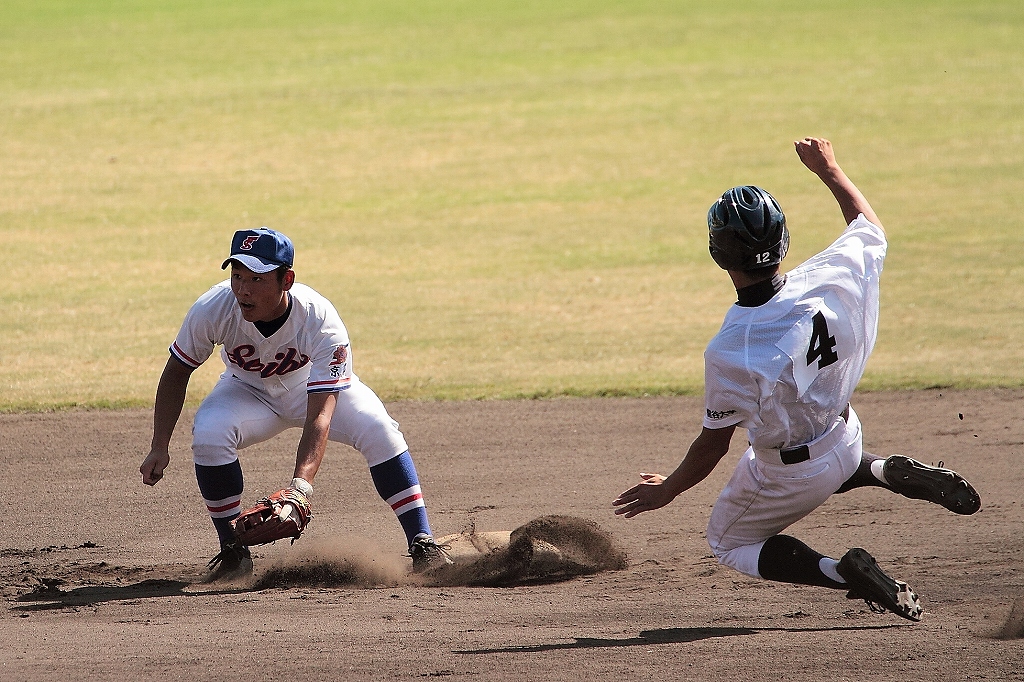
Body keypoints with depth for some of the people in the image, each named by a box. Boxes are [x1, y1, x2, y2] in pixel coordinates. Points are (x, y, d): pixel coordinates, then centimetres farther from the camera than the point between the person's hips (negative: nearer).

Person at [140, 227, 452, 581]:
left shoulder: (321, 321, -37)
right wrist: (159, 448, -18)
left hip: (318, 387, -1)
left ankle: (423, 545, -16)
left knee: (377, 429, -27)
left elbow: (320, 416, -42)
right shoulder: (212, 310, -32)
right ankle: (234, 553, -12)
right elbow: (176, 372, -12)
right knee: (208, 435, -29)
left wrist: (301, 484, -56)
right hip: (248, 391, 1)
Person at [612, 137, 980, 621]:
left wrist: (667, 491, -1)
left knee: (728, 545, 21)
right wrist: (829, 170, 15)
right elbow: (870, 227, 1)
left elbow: (712, 446, -19)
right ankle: (893, 472, 10)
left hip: (791, 477, -5)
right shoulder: (830, 278, -24)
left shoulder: (729, 354, -33)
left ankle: (843, 573, -4)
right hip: (847, 441, 5)